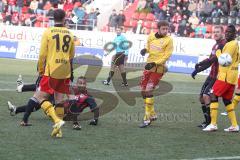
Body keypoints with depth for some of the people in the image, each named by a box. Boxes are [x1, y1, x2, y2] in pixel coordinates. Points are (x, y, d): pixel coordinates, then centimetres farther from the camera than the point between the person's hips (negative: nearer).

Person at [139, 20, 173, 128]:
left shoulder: (168, 40, -9)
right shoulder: (151, 37, 6)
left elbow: (166, 56, -12)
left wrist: (154, 63, -21)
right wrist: (145, 50, -1)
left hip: (158, 68, -6)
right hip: (149, 66, 6)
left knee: (148, 90, -15)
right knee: (143, 90, 9)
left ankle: (147, 119, -11)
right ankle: (152, 114, 25)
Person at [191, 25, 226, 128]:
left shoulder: (223, 45, -13)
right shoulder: (215, 46, 18)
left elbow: (215, 58, -23)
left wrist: (200, 64, -24)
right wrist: (198, 69, 9)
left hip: (218, 77, -9)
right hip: (211, 76, 9)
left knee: (206, 96, -19)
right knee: (201, 97, 8)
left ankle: (210, 122, -12)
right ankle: (207, 121, 18)